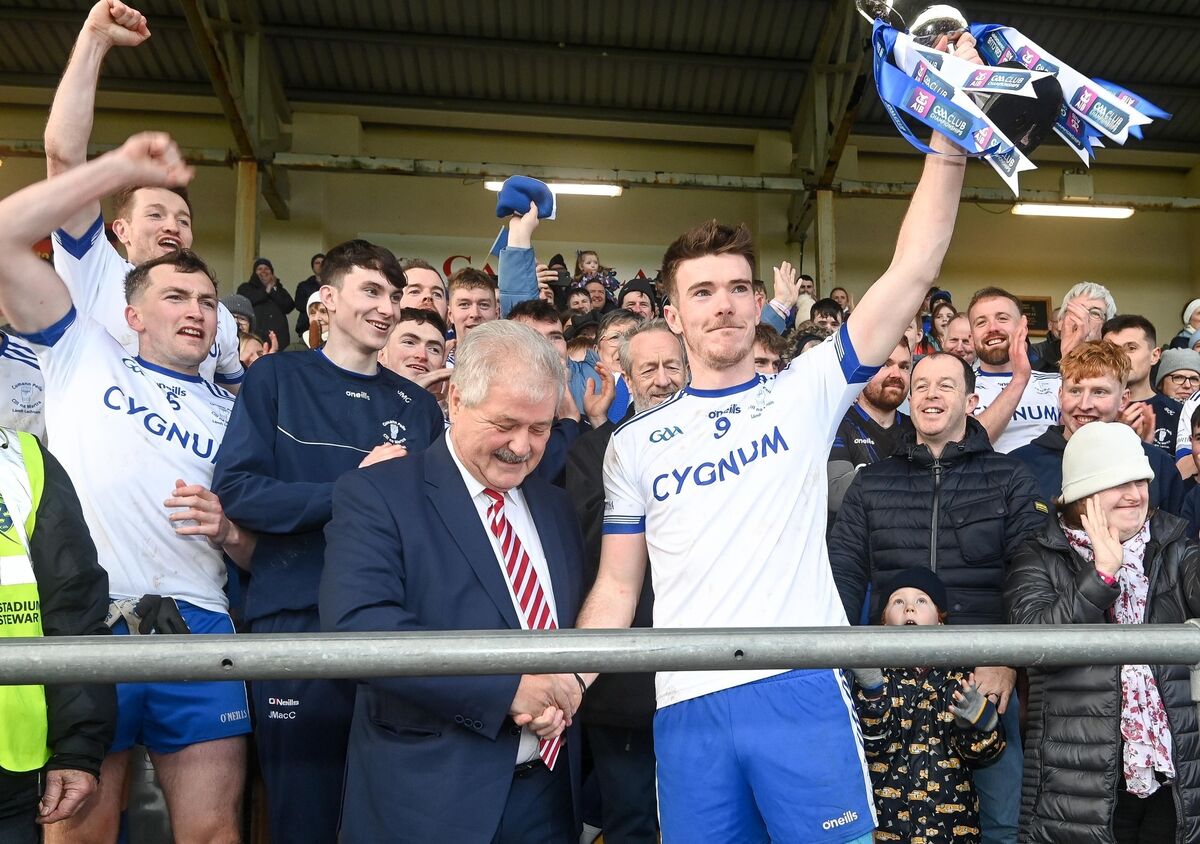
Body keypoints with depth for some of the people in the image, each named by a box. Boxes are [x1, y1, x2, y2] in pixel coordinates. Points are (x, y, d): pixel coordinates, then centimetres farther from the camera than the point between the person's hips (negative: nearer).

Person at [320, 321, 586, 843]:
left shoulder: (556, 508, 11)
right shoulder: (375, 495, -9)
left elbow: (580, 621, 13)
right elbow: (357, 627, -22)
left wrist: (563, 694, -9)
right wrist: (509, 685, -22)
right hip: (428, 795, -5)